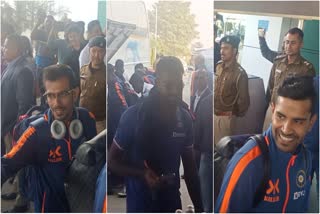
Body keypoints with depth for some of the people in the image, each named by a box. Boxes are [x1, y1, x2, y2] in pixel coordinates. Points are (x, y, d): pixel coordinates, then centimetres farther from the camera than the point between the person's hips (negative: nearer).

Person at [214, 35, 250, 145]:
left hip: (225, 117, -6)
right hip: (213, 113, 6)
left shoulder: (239, 73, -18)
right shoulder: (218, 66, 1)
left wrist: (236, 114, -1)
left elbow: (243, 99, -13)